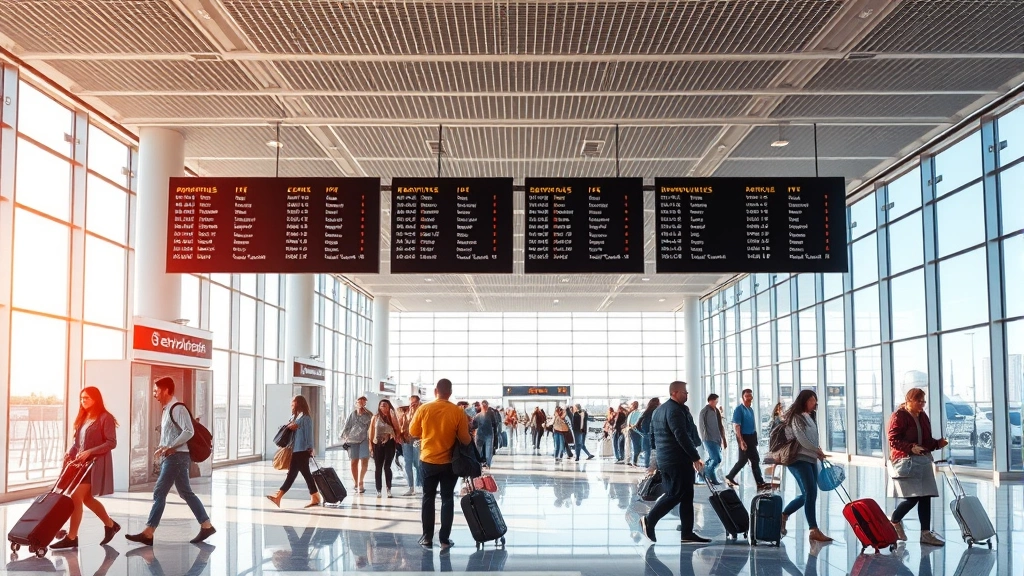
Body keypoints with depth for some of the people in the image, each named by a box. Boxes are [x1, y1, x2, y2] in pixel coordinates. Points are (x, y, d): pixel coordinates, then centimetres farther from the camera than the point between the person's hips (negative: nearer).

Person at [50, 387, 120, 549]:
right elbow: (76, 441, 16)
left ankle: (71, 537, -6)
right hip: (81, 462, 9)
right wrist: (69, 453, -3)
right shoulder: (82, 417, 15)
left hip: (95, 463, -9)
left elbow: (111, 443, -14)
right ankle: (110, 525, 30)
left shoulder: (105, 417, -10)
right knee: (87, 498, 13)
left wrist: (89, 452, -20)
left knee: (76, 497, -12)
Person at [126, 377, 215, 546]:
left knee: (159, 493, -8)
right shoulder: (167, 410, 17)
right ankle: (206, 526, 14)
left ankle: (148, 533, -5)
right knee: (186, 493, 11)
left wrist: (170, 447, -21)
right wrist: (162, 449, 11)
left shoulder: (177, 408, -14)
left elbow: (189, 431, -23)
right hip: (171, 457, 10)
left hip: (176, 456, -10)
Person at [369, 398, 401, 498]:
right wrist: (370, 444, 1)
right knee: (378, 468, 3)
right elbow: (371, 431, 6)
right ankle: (378, 490, 7)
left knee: (387, 467, -8)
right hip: (378, 444, 1)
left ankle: (389, 489, -1)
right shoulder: (375, 417, 5)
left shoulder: (392, 417, 6)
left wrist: (392, 416, -10)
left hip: (389, 444, -1)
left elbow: (396, 428, -4)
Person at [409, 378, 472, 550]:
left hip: (428, 460, 1)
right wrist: (469, 439, 14)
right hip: (449, 462, -1)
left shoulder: (423, 409, -9)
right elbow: (465, 439, -8)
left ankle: (427, 538, 14)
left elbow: (413, 431, 4)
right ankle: (444, 539, 7)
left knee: (428, 498, 12)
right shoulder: (458, 412, -12)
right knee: (447, 499, 8)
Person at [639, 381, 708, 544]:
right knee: (676, 494, -5)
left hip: (665, 460, 10)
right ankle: (649, 520, -2)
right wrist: (695, 457, -20)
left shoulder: (659, 410, 17)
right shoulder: (675, 410, -15)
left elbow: (652, 433, 23)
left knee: (686, 496, 10)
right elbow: (682, 437, -23)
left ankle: (687, 533, 9)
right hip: (679, 461, -10)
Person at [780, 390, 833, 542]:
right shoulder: (796, 417, -7)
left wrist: (818, 452, 0)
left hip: (811, 459, 9)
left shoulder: (808, 417, 19)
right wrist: (818, 451, -4)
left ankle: (783, 516, 27)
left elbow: (812, 439, 16)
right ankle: (814, 531, -17)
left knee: (808, 494, 10)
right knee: (811, 493, -15)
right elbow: (801, 439, -15)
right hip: (799, 459, -9)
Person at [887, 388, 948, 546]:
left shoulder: (923, 416, 14)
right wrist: (911, 447, -27)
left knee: (926, 496, 3)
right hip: (905, 460, -8)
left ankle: (926, 533, 7)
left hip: (923, 460, 8)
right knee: (913, 497, -12)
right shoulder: (899, 416, -9)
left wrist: (938, 443, 1)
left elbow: (927, 440, 21)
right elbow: (893, 440, -14)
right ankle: (894, 521, 13)